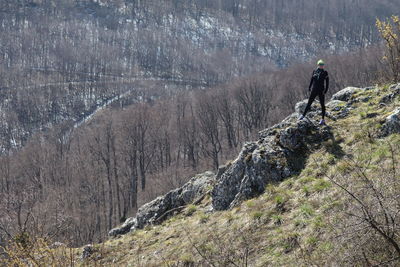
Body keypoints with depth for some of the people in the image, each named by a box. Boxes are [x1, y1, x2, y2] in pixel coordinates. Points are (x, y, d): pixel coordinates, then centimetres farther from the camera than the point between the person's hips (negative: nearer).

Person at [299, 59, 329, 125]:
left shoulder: (325, 73, -2)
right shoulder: (314, 71, 7)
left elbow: (327, 82, -3)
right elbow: (312, 80, 14)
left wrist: (326, 90, -12)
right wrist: (309, 87, 9)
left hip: (321, 91, -3)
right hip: (314, 90, 3)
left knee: (322, 104, 1)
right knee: (309, 103, 3)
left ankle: (323, 120, 6)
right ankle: (303, 115, 11)